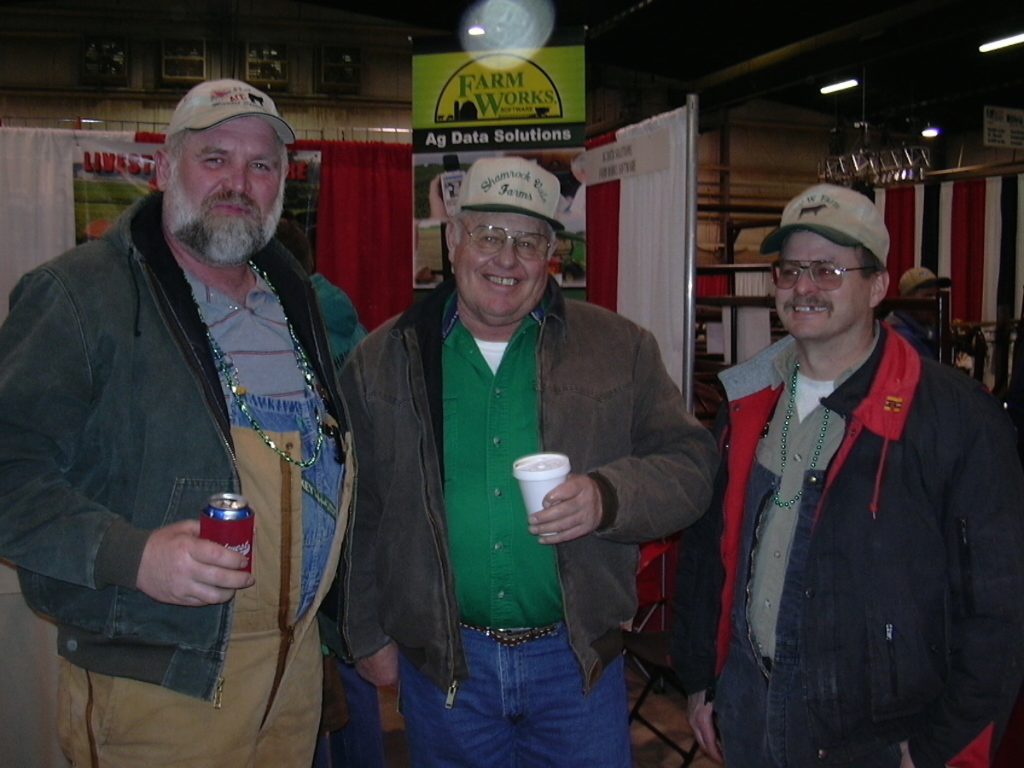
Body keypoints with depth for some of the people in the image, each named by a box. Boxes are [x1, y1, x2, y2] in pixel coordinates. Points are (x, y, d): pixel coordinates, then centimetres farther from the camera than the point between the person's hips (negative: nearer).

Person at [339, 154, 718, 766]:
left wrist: (609, 496, -20)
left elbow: (692, 464, -2)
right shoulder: (383, 360, 1)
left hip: (578, 656, 0)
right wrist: (369, 636, 6)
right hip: (440, 664, 1)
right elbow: (359, 511, 5)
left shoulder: (620, 348, -1)